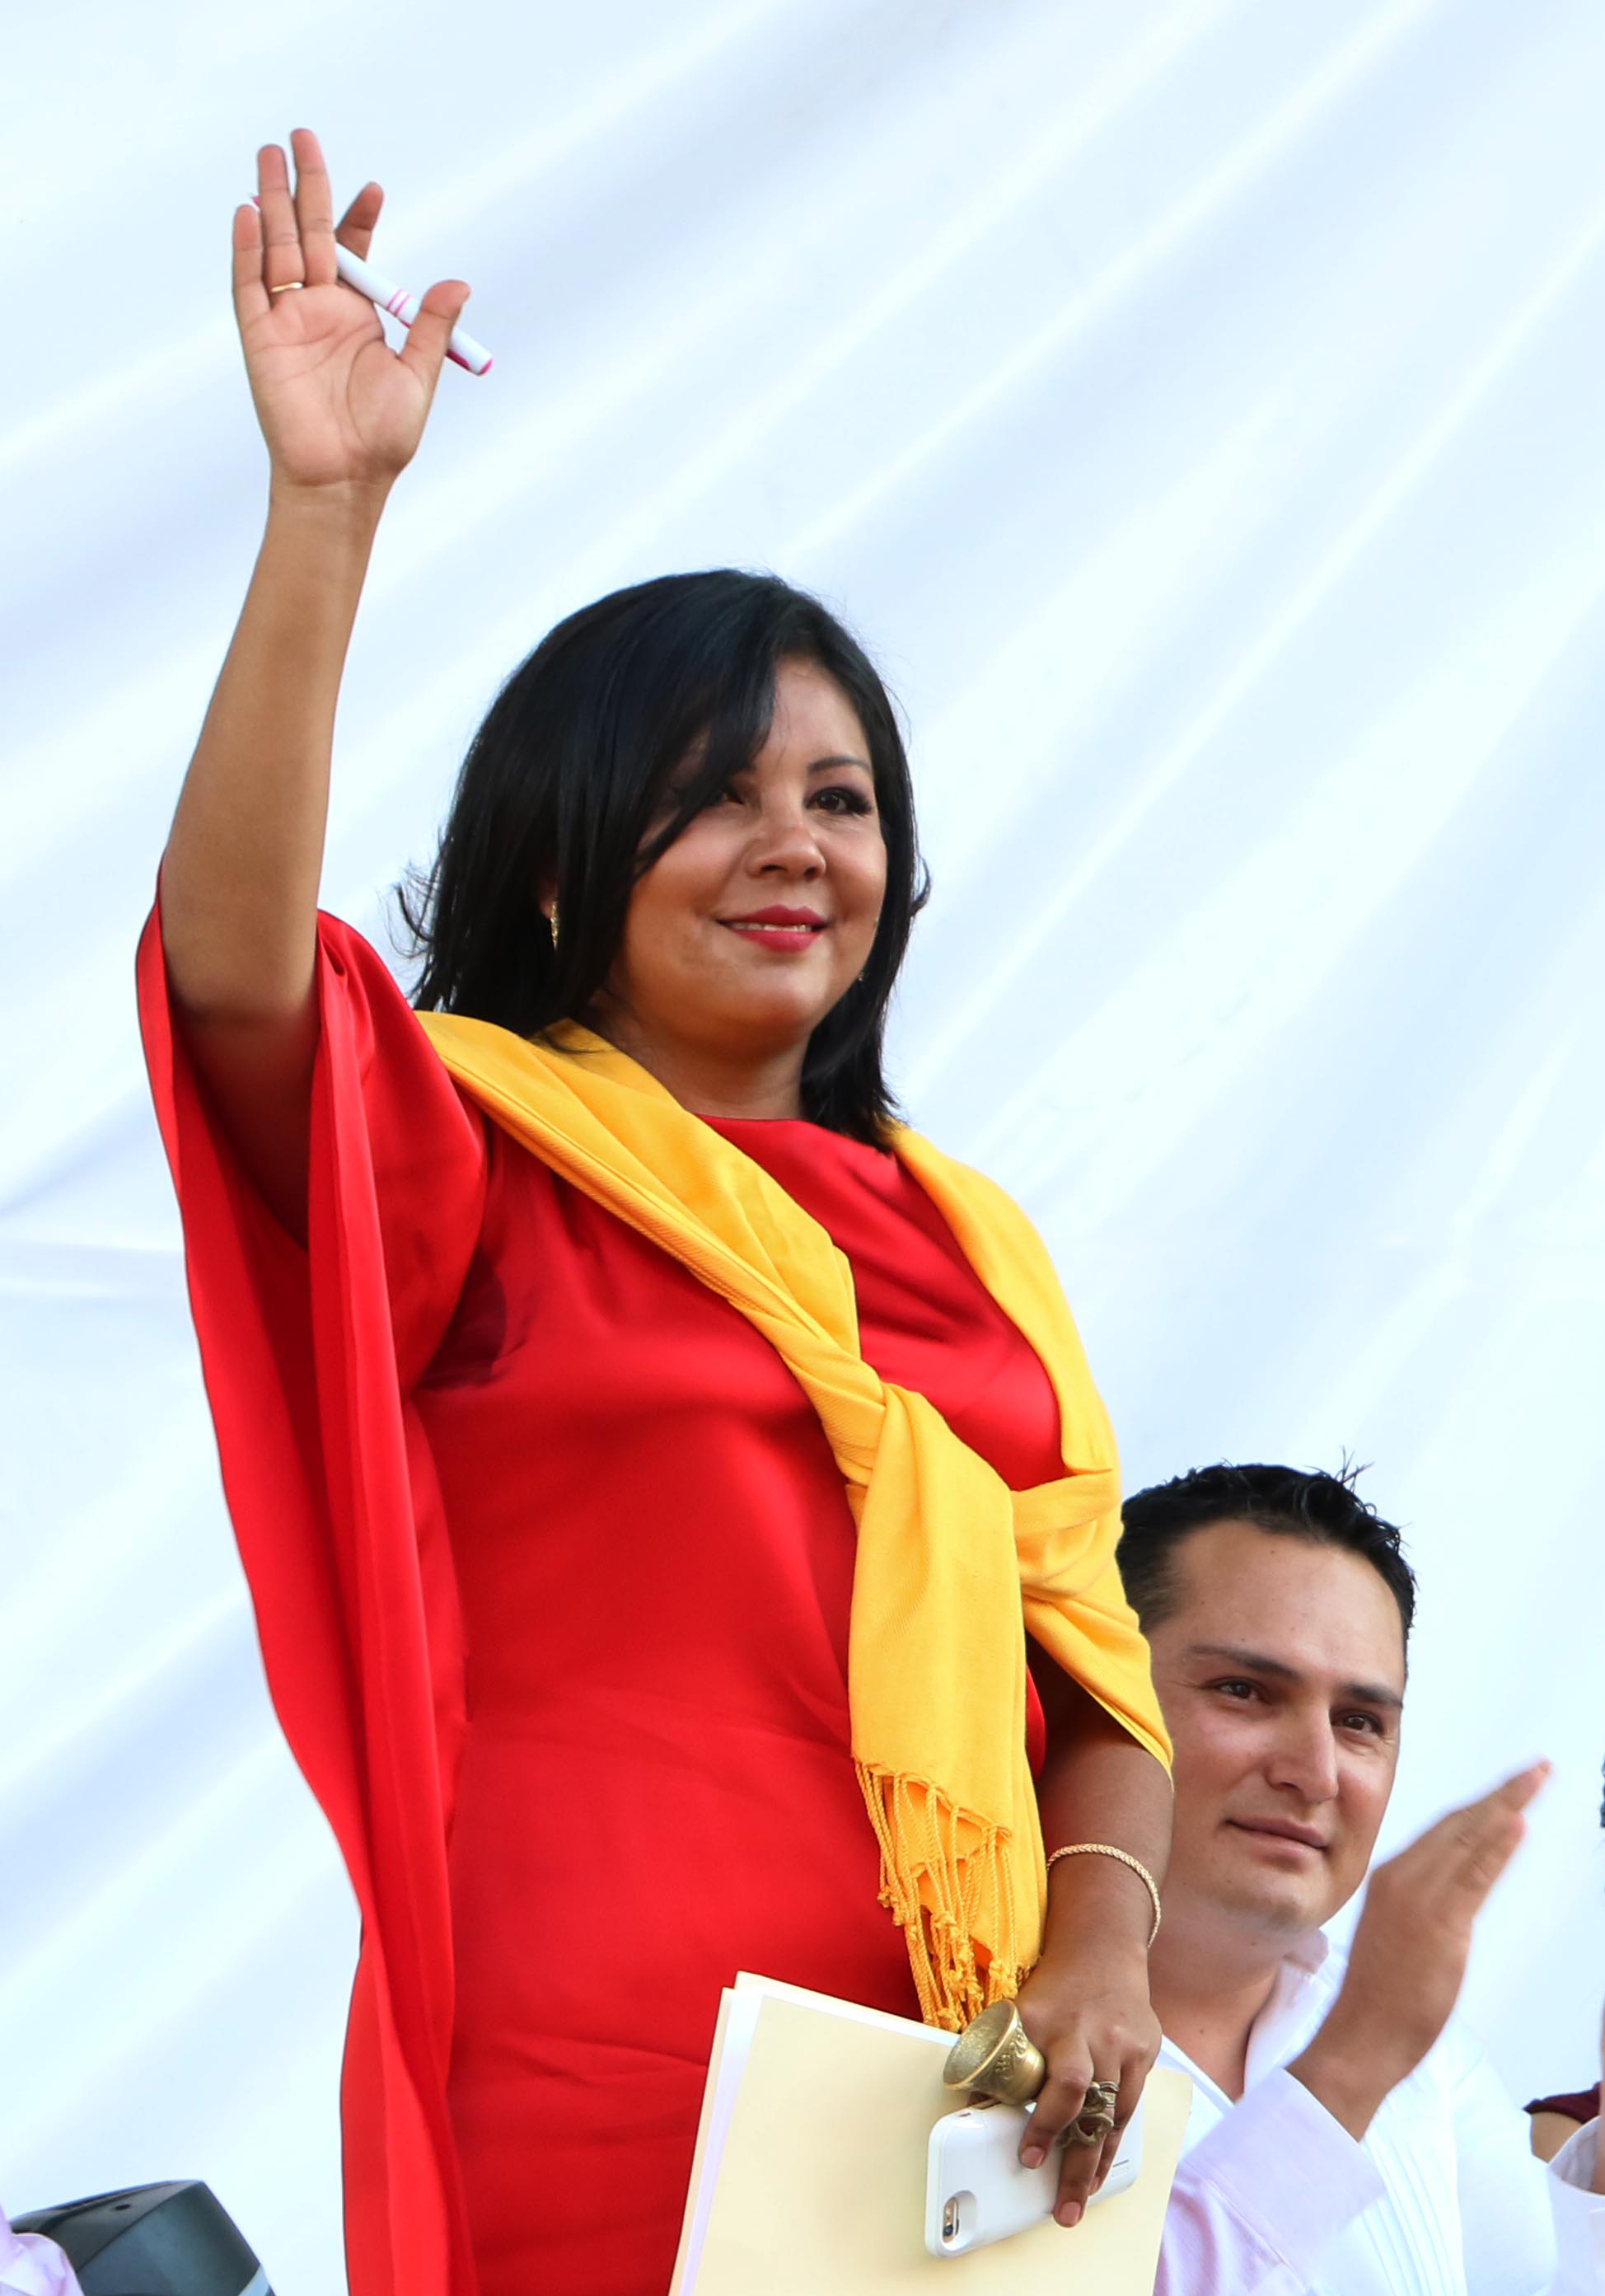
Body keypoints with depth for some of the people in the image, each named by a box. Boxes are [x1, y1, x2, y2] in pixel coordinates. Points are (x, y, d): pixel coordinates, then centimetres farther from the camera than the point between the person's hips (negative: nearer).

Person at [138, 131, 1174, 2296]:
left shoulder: (967, 1240, 15)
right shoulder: (468, 1154, 1)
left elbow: (1091, 1657, 13)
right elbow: (234, 968, -18)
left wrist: (1104, 1942, -6)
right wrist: (329, 507, -24)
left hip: (949, 2097, 5)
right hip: (594, 2086, -4)